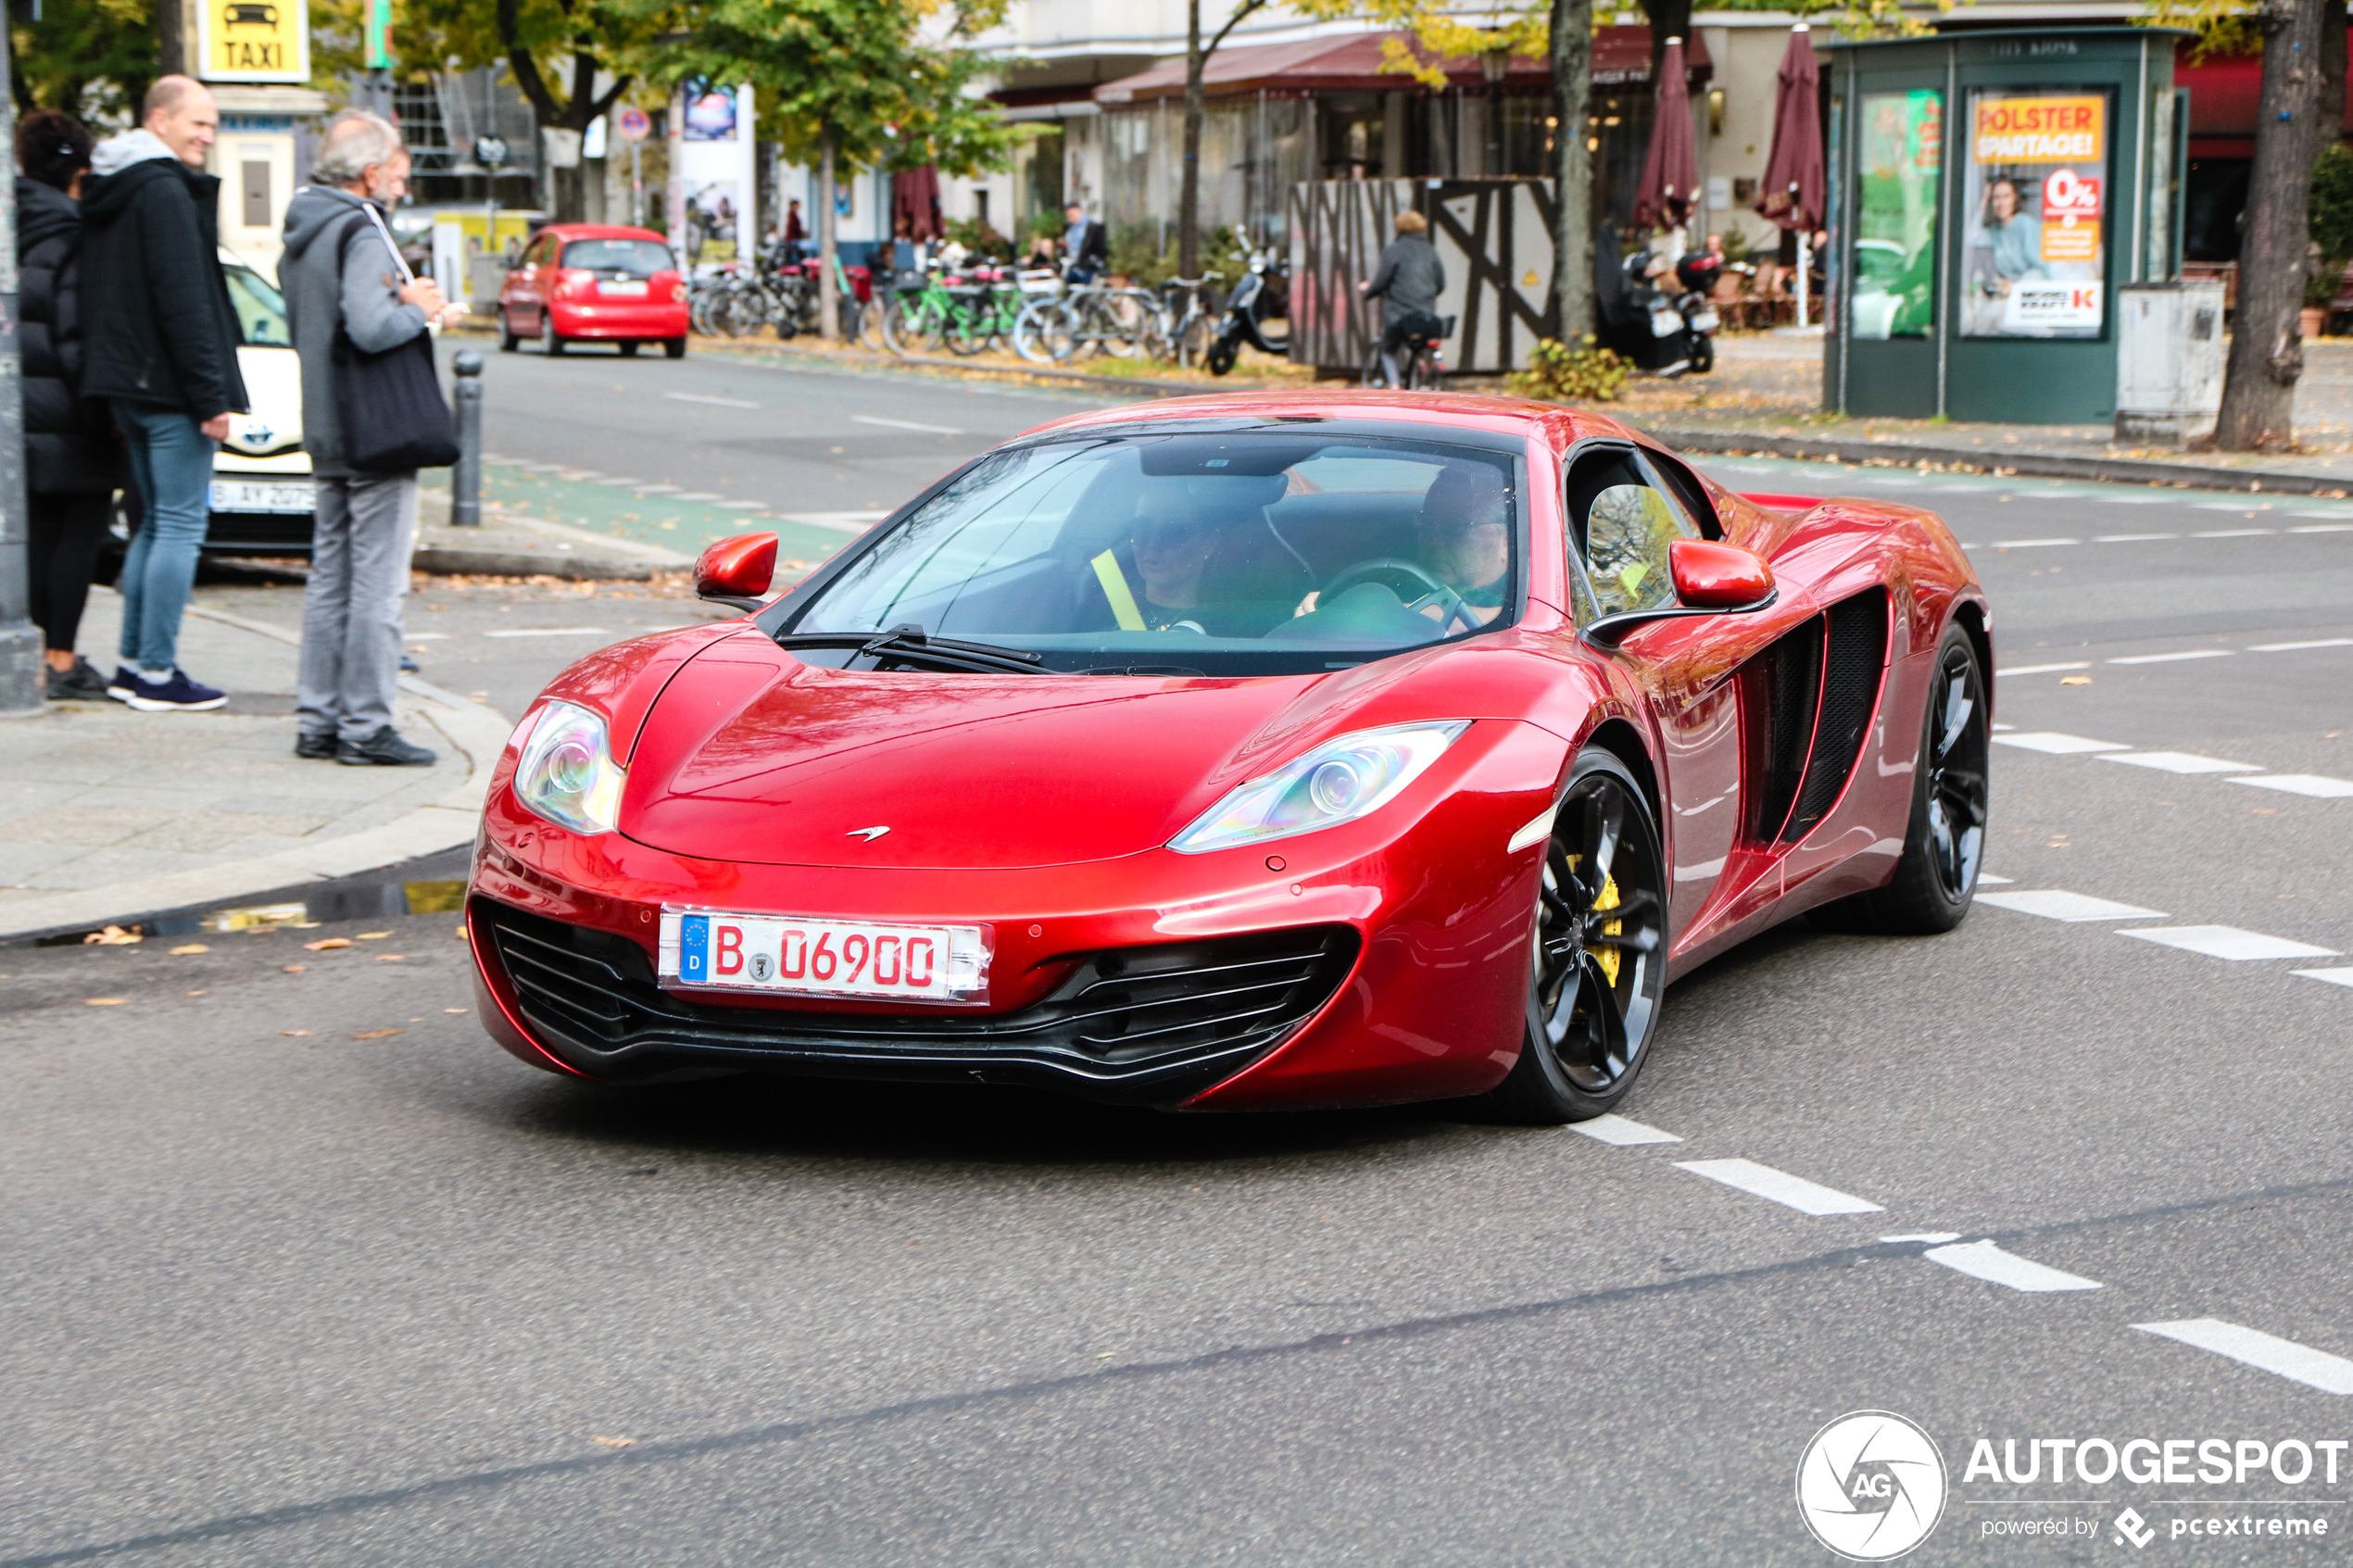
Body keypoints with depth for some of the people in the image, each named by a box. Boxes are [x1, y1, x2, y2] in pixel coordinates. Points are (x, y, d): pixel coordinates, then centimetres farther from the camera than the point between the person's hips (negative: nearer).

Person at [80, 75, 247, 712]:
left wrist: (115, 389, 20)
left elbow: (99, 301, 19)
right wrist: (211, 396, -18)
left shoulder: (109, 192, 16)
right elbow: (184, 302, -20)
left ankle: (133, 663, 17)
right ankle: (155, 673, -6)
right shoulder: (165, 193, -15)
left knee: (157, 522, 16)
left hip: (129, 389, 10)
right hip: (170, 390, -10)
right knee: (180, 525, -6)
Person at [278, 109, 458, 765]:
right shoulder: (360, 231, -15)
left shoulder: (302, 233, 14)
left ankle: (317, 719, 16)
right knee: (377, 583, -5)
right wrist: (419, 310, -8)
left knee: (330, 580, 13)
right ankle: (364, 726, -4)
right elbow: (370, 329, -26)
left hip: (325, 435, 9)